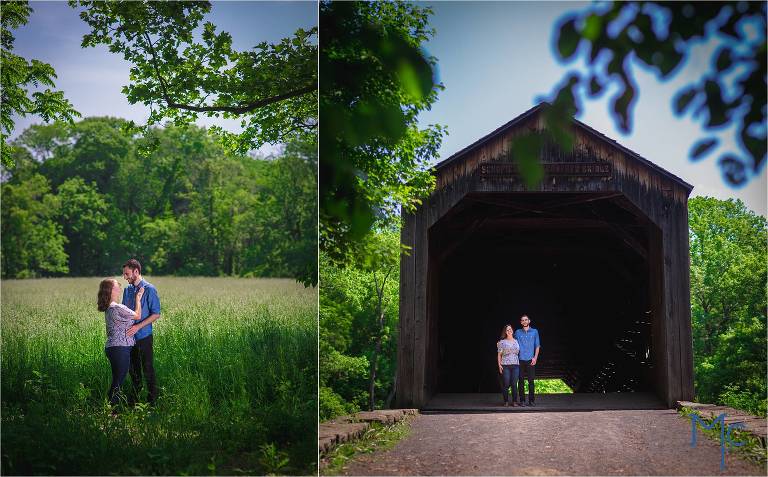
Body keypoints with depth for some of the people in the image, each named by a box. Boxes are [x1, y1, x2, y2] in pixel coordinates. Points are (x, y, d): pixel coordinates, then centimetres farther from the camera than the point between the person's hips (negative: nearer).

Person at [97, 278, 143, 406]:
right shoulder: (118, 308, -18)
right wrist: (138, 298, 4)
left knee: (116, 381, 16)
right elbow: (137, 316, -6)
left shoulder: (109, 308, 12)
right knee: (118, 382, -3)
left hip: (112, 347, 10)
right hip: (120, 348, -10)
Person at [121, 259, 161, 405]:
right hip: (129, 337, 6)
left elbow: (156, 314, -13)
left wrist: (138, 326, -20)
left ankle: (152, 401, 12)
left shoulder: (149, 289, -10)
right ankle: (134, 398, 26)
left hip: (143, 336, -6)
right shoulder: (127, 290, 10)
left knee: (148, 370, 2)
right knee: (133, 370, 15)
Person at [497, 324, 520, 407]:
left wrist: (519, 363, 6)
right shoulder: (502, 342, 6)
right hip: (505, 365, -2)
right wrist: (499, 365, -4)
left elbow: (519, 353, 16)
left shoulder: (516, 341, 14)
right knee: (506, 384, -4)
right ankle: (506, 401, 5)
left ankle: (514, 401, 6)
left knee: (514, 384, -1)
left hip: (515, 365, 2)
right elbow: (499, 354, 5)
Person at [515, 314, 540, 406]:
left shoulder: (534, 331, 8)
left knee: (531, 381, -1)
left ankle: (531, 400, 5)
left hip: (530, 360, 0)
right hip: (520, 360, 0)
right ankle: (522, 400, 6)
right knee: (521, 381, 0)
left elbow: (537, 346, 7)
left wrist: (535, 357, -3)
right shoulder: (517, 332, 9)